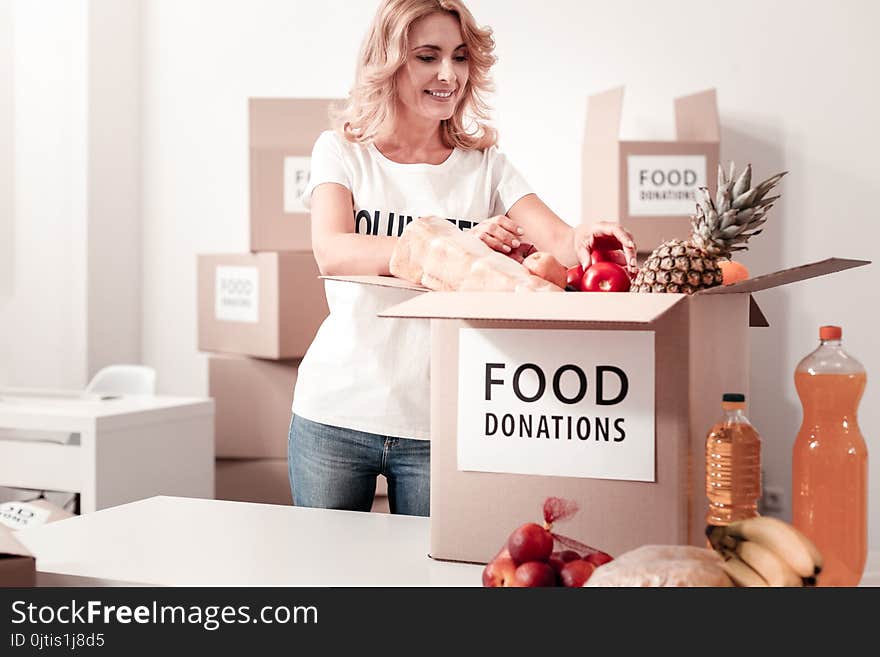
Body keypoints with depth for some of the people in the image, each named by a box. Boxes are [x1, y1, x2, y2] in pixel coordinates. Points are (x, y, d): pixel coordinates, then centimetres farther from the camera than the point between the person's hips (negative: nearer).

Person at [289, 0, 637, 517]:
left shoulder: (485, 165, 6)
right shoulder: (342, 152, 1)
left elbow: (556, 237, -9)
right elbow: (333, 253, -17)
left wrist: (582, 240, -34)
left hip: (438, 425, 1)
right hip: (336, 415, -1)